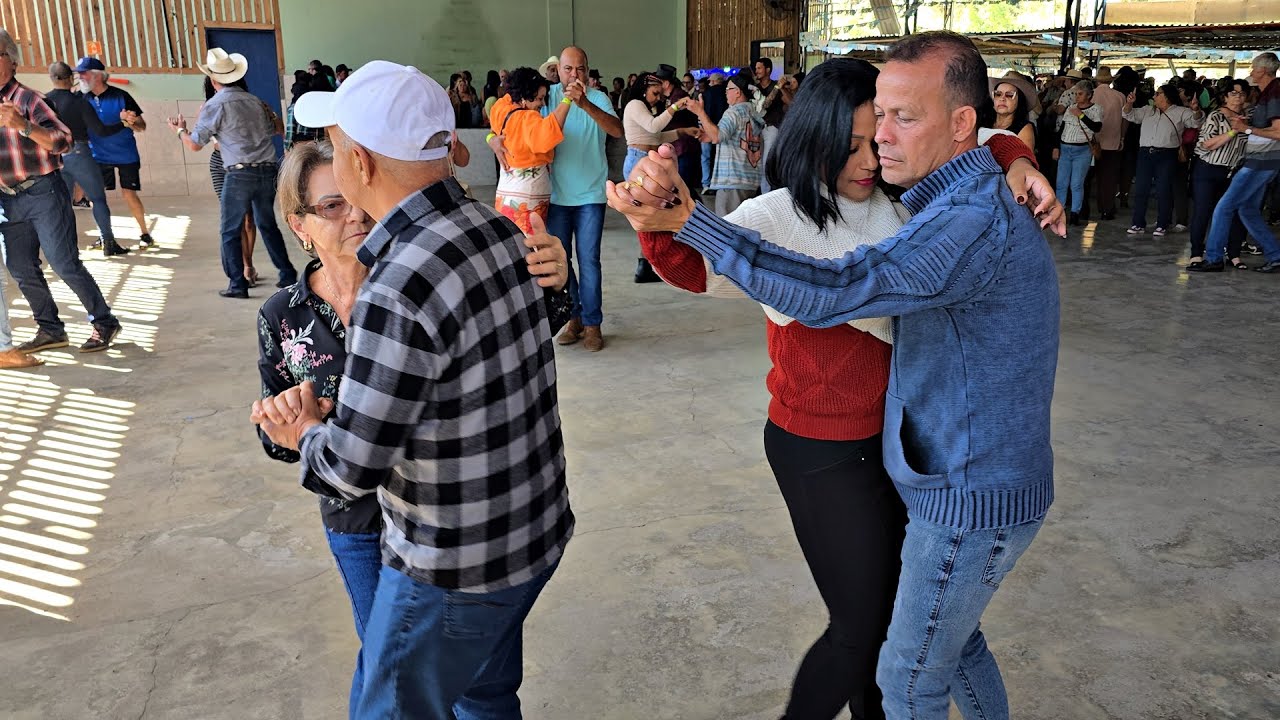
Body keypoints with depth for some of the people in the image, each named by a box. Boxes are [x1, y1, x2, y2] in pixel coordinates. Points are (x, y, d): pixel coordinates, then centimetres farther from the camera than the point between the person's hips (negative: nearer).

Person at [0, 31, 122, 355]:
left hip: (42, 192, -7)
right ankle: (50, 330, 19)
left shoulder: (26, 99, -8)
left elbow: (63, 142, -17)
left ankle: (104, 323, 5)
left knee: (64, 264, -7)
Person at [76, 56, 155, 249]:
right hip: (98, 156, 4)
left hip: (125, 155, -4)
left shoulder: (120, 96, -12)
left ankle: (145, 233, 13)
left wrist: (132, 122, -31)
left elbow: (142, 126, -9)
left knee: (129, 194, -2)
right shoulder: (83, 99, -1)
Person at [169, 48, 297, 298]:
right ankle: (288, 275, 17)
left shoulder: (215, 105, -6)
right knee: (268, 224, 17)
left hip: (239, 174, -5)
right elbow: (273, 131, 20)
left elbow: (195, 145, -1)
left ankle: (237, 284, 5)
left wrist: (180, 130, 20)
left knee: (230, 232, 6)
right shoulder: (255, 101, 9)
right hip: (267, 171, 5)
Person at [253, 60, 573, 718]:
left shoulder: (398, 291, -30)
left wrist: (304, 431, 0)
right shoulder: (497, 229, -4)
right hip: (535, 531, 8)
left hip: (456, 571, -7)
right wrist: (326, 412, 1)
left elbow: (350, 468, -24)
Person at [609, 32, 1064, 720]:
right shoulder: (964, 202, 5)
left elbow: (833, 291, -40)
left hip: (973, 502, -9)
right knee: (952, 634, 28)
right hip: (967, 482, 10)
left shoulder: (976, 223, -28)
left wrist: (684, 218, -41)